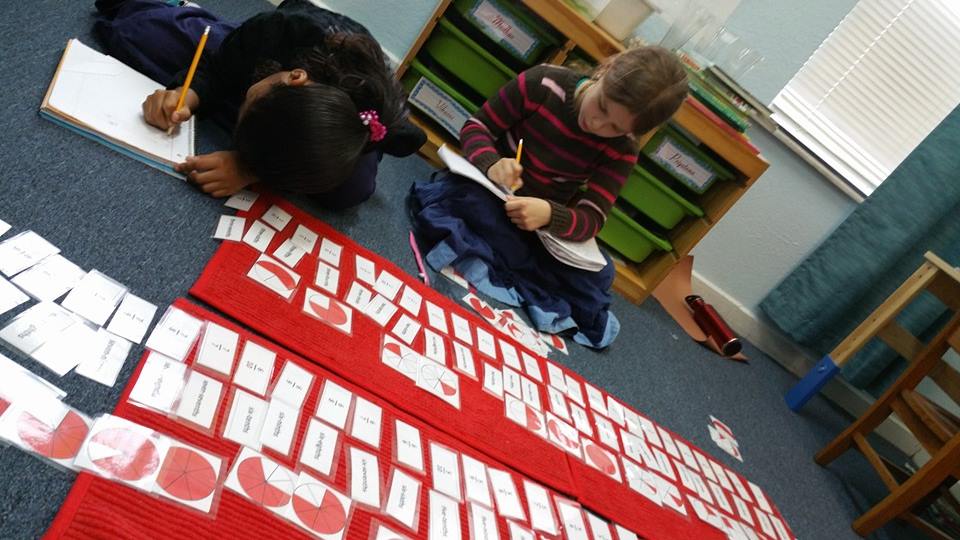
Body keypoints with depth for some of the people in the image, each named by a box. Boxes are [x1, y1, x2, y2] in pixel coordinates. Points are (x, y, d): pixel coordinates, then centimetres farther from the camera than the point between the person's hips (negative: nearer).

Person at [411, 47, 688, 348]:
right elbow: (476, 127, -10)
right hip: (486, 192, -2)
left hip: (544, 229, 2)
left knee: (599, 276, -21)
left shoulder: (621, 153, -12)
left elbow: (592, 219, -18)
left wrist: (549, 215, -41)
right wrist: (492, 164, -34)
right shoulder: (542, 84, -18)